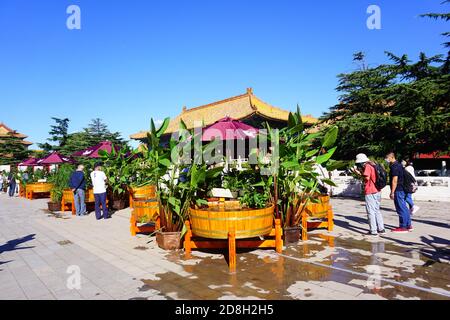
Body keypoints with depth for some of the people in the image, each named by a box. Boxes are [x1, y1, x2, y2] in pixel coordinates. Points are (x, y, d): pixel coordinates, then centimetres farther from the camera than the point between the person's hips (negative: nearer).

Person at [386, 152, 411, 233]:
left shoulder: (394, 167, -16)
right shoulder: (399, 165, 16)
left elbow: (394, 180, -20)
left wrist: (392, 192, -18)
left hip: (398, 190, -10)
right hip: (402, 189, 10)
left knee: (401, 209, -4)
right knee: (404, 208, 14)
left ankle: (403, 227, 1)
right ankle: (408, 225, 22)